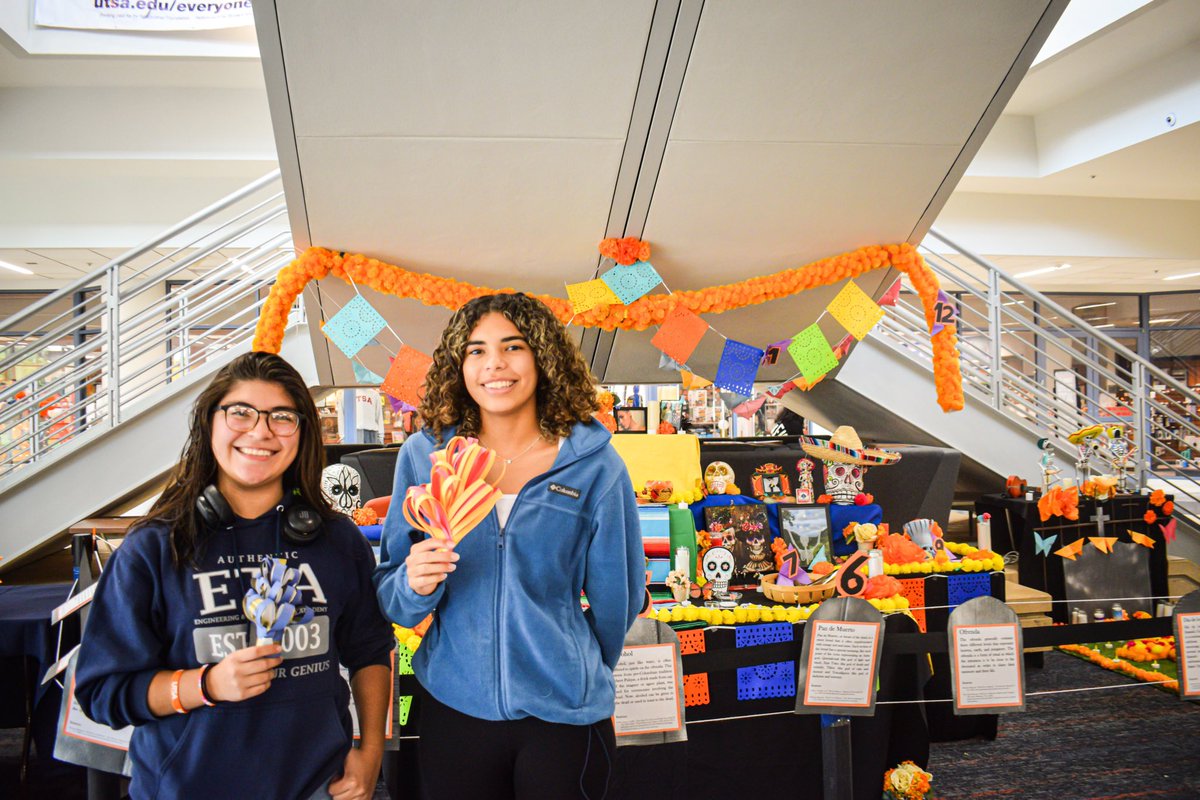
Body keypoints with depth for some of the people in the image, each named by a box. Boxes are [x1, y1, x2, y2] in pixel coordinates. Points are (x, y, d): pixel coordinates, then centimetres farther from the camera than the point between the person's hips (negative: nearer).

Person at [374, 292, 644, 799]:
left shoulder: (595, 466, -8)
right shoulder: (423, 456, -3)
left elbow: (617, 595, 4)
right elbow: (389, 595, 3)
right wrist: (415, 583, -18)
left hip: (563, 717, -1)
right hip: (452, 707, 2)